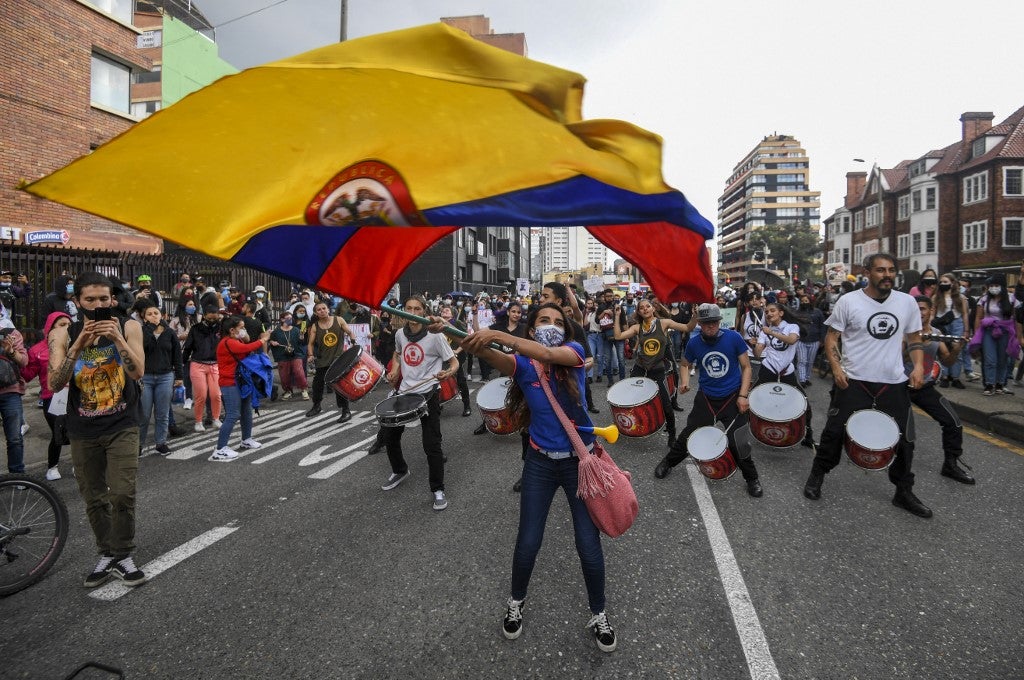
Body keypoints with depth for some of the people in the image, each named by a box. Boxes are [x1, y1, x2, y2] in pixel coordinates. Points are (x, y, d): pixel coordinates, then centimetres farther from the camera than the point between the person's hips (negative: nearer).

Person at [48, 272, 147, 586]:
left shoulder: (127, 326, -5)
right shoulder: (63, 334, -2)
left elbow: (138, 372, -16)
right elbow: (55, 384, -13)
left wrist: (118, 339, -28)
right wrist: (78, 346, -24)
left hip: (122, 426, -2)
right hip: (83, 431, 2)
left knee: (123, 494, -9)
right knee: (94, 499, 10)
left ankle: (123, 556, 7)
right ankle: (107, 555, 25)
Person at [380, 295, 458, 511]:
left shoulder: (434, 335, -14)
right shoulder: (400, 334, 2)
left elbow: (454, 362, -10)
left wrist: (448, 372, -31)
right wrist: (394, 370, 5)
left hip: (427, 394, -6)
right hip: (404, 392, 6)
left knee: (431, 445, -7)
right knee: (390, 436, 16)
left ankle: (438, 489, 10)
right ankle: (400, 471, 43)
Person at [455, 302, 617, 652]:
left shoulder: (574, 351, -7)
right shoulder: (522, 364, -4)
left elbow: (548, 354, -30)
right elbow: (500, 359, -28)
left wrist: (498, 335, -39)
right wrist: (479, 346, -51)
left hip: (580, 460, -1)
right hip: (540, 463, 1)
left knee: (588, 544, 4)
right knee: (528, 541, 7)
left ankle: (598, 614, 29)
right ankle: (516, 603, 36)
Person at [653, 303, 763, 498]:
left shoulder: (733, 338, -15)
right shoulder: (694, 343, -9)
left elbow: (746, 367, -5)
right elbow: (685, 364, 10)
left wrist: (743, 396, -12)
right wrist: (684, 382, -9)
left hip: (732, 397, -2)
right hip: (706, 398, 2)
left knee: (737, 442, -1)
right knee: (688, 434, 9)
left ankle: (752, 479, 23)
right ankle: (668, 462, 33)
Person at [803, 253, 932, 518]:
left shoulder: (907, 302, 3)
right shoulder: (848, 301, -6)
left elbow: (914, 338, 14)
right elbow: (831, 337, -1)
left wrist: (918, 366, -2)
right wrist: (836, 367, -13)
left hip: (894, 383, 3)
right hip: (853, 381, -3)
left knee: (904, 439, 9)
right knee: (835, 431, 2)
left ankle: (904, 493, 28)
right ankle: (817, 476, 25)